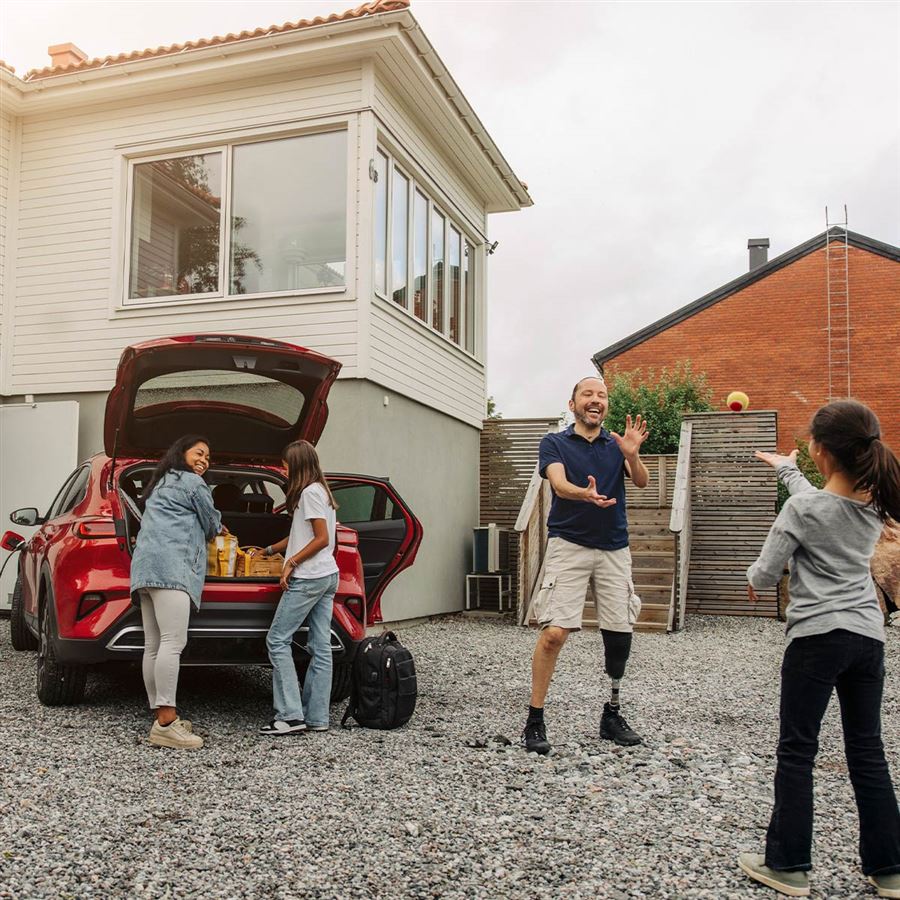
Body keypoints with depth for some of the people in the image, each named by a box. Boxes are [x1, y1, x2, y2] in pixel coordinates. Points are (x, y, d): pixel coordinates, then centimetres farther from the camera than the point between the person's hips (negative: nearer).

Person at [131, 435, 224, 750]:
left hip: (146, 567, 10)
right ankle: (166, 724, -23)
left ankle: (162, 718, 6)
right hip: (172, 564, -10)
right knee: (173, 643, -17)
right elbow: (211, 523, 13)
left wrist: (211, 530, 44)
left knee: (154, 646, 5)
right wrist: (217, 529, 36)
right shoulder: (193, 483, 4)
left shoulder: (161, 483, 32)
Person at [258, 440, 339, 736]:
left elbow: (322, 539, -17)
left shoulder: (309, 492, -12)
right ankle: (316, 717, 9)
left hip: (308, 578, -9)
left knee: (277, 640, -4)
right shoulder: (321, 491, 17)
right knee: (320, 647, 7)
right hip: (328, 576, 9)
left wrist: (291, 562, -12)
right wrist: (268, 550, 29)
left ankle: (290, 715, -7)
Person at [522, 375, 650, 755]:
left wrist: (632, 455, -28)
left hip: (614, 549, 3)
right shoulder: (555, 444, 3)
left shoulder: (617, 444, 10)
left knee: (620, 636, 4)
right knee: (554, 633, -13)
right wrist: (586, 494, -38)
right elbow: (559, 483, -16)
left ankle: (612, 715, 22)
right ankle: (535, 721, -3)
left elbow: (642, 481, -6)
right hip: (569, 546, -3)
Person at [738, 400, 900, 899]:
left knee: (796, 751, 5)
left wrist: (754, 579, 13)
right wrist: (786, 469, 36)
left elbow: (765, 572, -10)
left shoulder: (802, 509, -15)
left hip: (817, 637, -6)